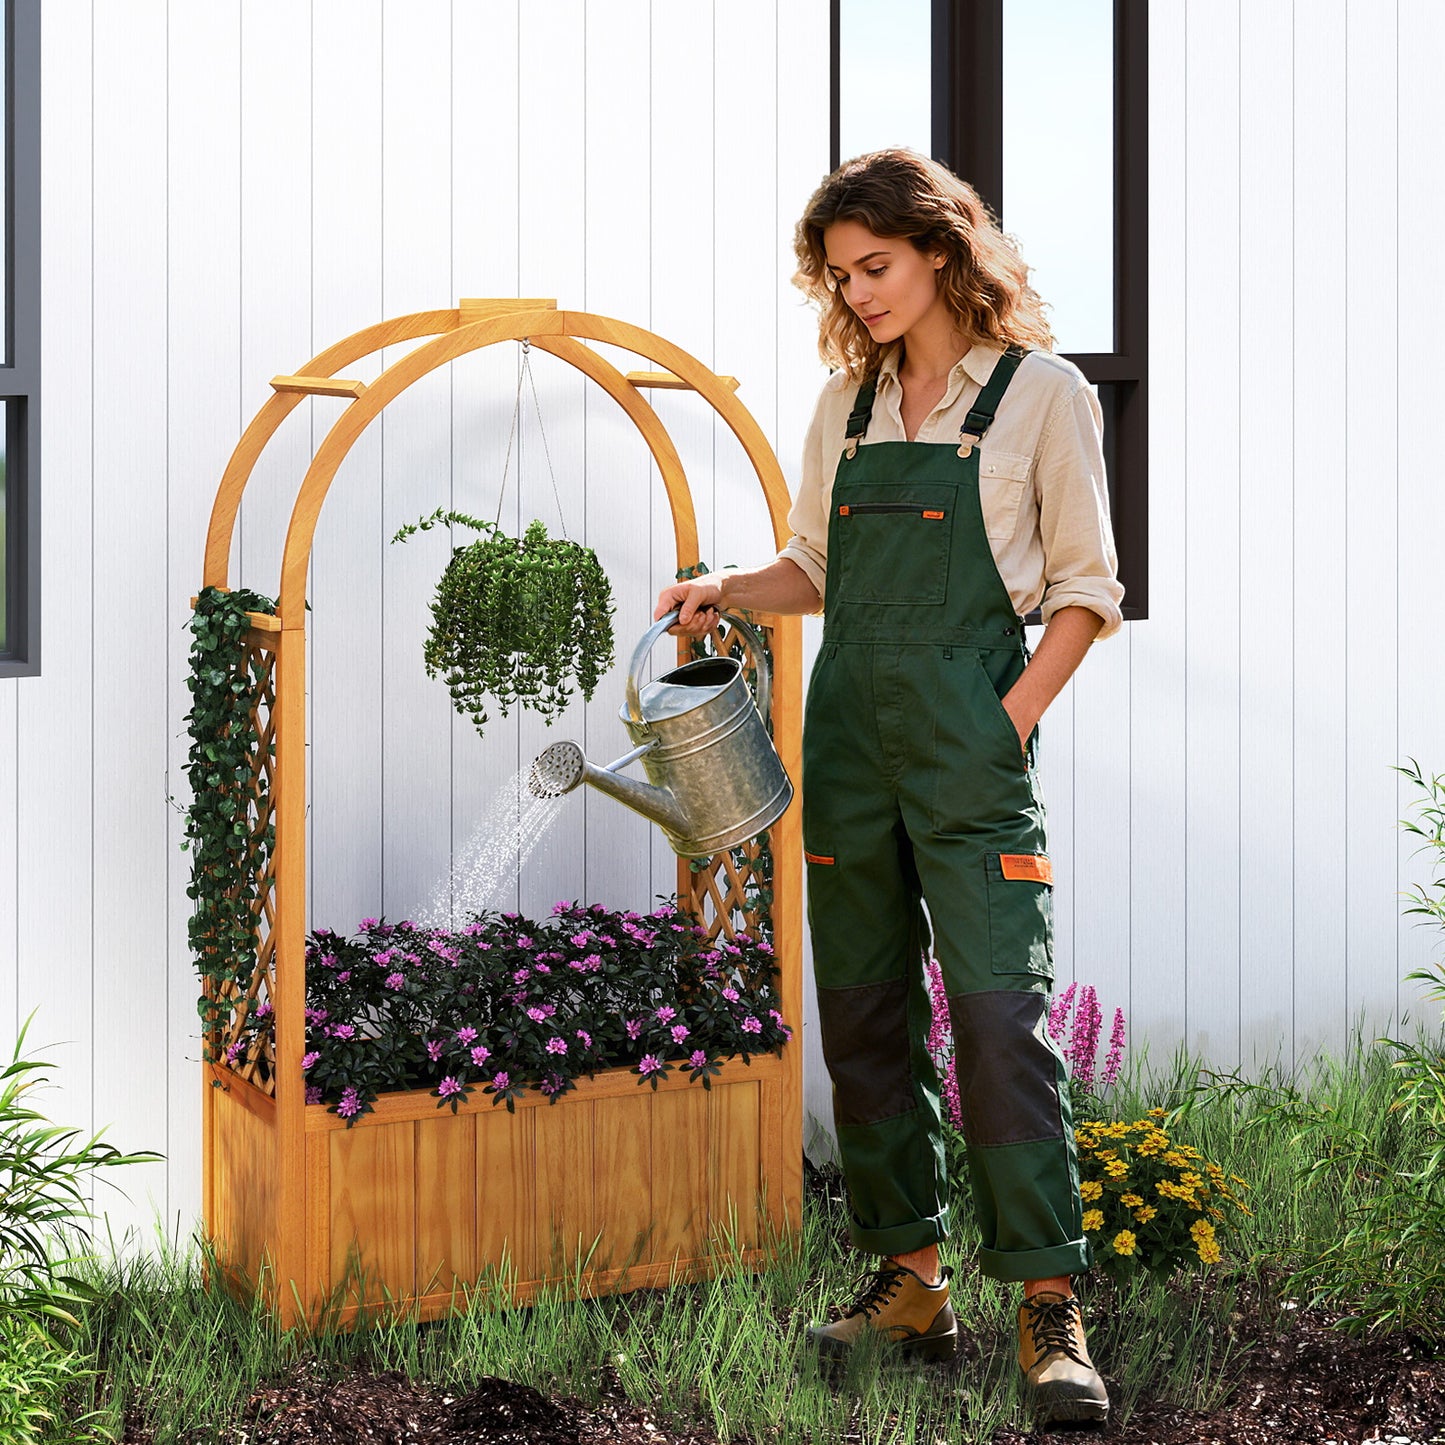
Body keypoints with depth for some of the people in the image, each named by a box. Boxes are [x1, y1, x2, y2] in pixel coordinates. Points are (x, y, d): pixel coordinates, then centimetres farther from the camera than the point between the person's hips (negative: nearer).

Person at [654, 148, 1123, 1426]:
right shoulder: (847, 403, 13)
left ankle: (1049, 1309, -5)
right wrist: (732, 590, 2)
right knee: (864, 1012, 7)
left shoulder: (1043, 395, -1)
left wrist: (1007, 725, -9)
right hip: (849, 732, 6)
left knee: (1001, 1013, -11)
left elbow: (1086, 591, 0)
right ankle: (911, 1282, 17)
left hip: (973, 739, -6)